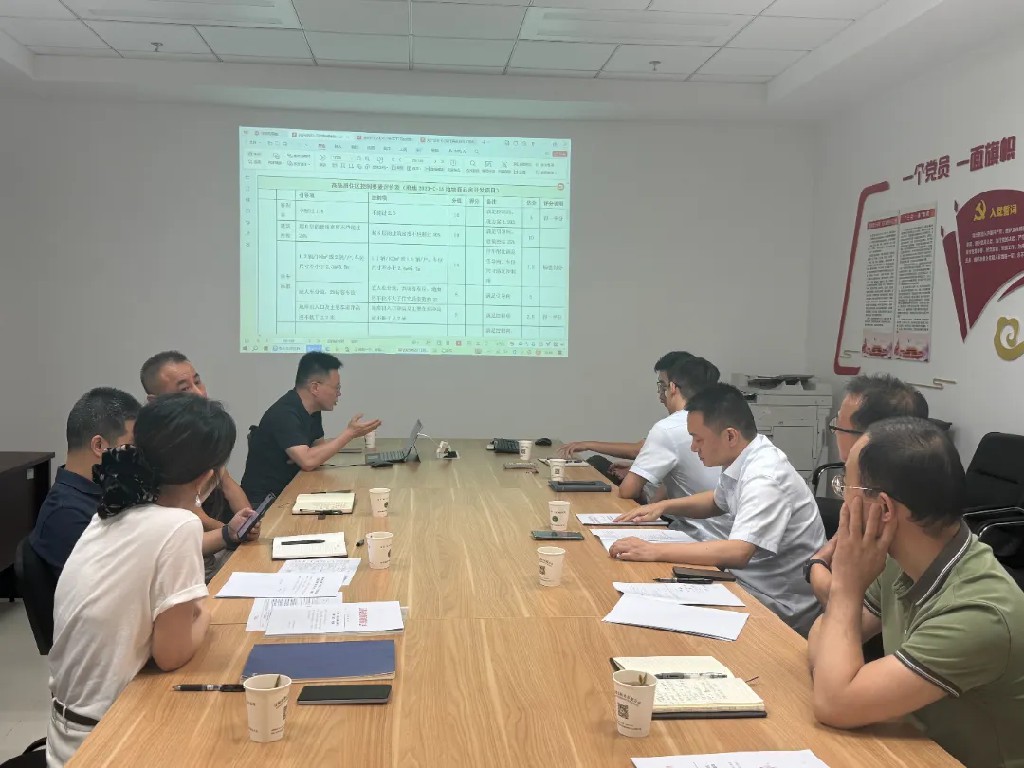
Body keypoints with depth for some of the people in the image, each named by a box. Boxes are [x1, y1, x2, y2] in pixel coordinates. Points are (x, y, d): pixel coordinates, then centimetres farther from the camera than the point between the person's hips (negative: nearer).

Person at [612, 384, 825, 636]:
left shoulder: (765, 478, -26)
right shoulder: (742, 460, 0)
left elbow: (737, 553, -37)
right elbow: (718, 501, 21)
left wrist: (654, 551, -33)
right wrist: (664, 506, 7)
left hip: (781, 610, -8)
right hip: (753, 584, 8)